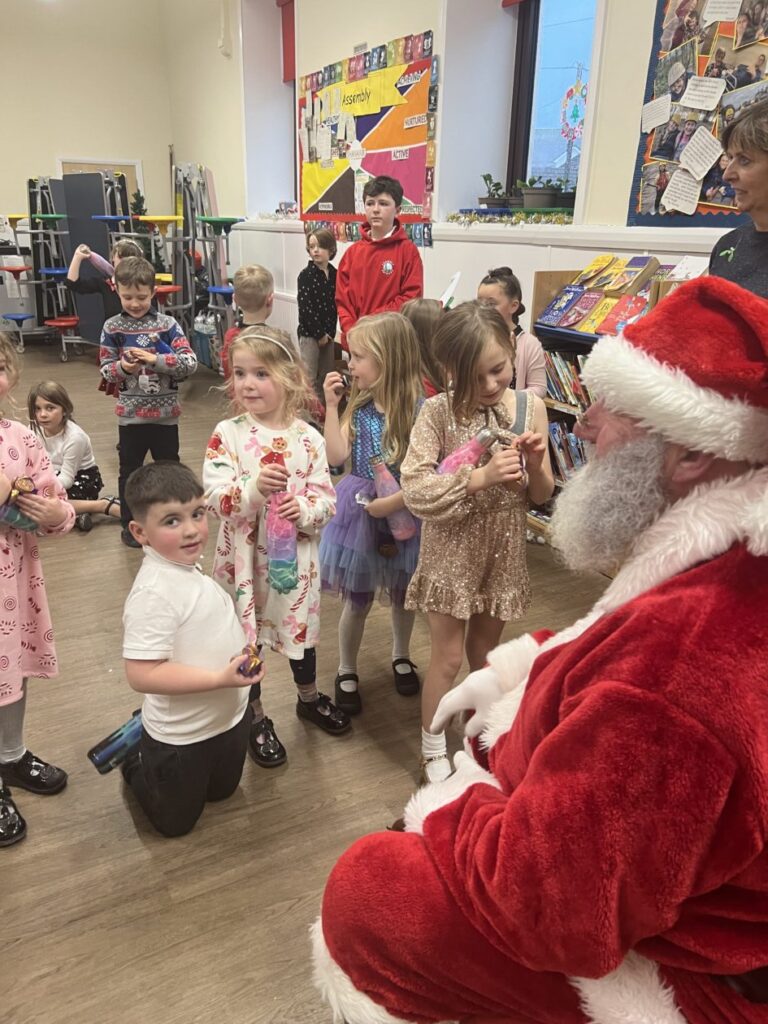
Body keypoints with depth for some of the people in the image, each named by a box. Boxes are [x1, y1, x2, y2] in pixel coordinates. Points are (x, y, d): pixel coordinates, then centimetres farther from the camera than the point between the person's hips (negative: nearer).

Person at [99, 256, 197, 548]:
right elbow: (105, 370, 0)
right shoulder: (112, 327, -2)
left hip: (165, 411, 0)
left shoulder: (168, 324, -4)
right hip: (130, 413, 0)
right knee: (130, 469, 12)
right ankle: (130, 523, 28)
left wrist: (155, 359, -22)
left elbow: (190, 363, -12)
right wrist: (123, 367, -21)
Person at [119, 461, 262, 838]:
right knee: (174, 823, 18)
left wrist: (240, 655, 3)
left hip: (229, 717, 8)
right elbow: (142, 675, -34)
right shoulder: (154, 593, -32)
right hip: (183, 737, -8)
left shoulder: (187, 567, -4)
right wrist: (221, 678, -33)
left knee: (222, 791, 33)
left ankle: (142, 734, 43)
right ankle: (134, 755, 37)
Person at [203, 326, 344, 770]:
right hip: (246, 557, -1)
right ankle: (257, 718, 36)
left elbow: (327, 498, -8)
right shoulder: (227, 434, -11)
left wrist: (304, 510, -28)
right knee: (246, 634, 14)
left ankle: (310, 698, 48)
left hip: (296, 555, 2)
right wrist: (254, 487, -37)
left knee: (301, 626, 21)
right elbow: (216, 497, -20)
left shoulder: (309, 438, -8)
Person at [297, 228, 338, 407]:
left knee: (326, 377, 13)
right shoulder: (306, 275, -9)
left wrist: (330, 332, -2)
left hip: (328, 333, 5)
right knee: (310, 378, -4)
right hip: (309, 333, -5)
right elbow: (305, 308, -14)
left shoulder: (335, 274, 5)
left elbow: (336, 304, 7)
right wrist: (319, 334, -13)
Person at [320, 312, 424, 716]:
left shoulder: (417, 409, -16)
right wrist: (331, 405, -14)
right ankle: (346, 671, 32)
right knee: (357, 600, 12)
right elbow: (337, 455, -12)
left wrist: (393, 502, -24)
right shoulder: (359, 405, -3)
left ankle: (401, 657, 45)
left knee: (402, 593, 20)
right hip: (360, 513, 2)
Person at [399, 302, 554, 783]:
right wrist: (480, 477, -31)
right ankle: (434, 751, 32)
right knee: (448, 657, 9)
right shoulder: (438, 411, -16)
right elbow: (414, 488, -22)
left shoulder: (531, 406, -7)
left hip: (505, 550, 3)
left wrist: (534, 465, -23)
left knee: (486, 651, 22)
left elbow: (542, 494, -1)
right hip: (452, 550, -3)